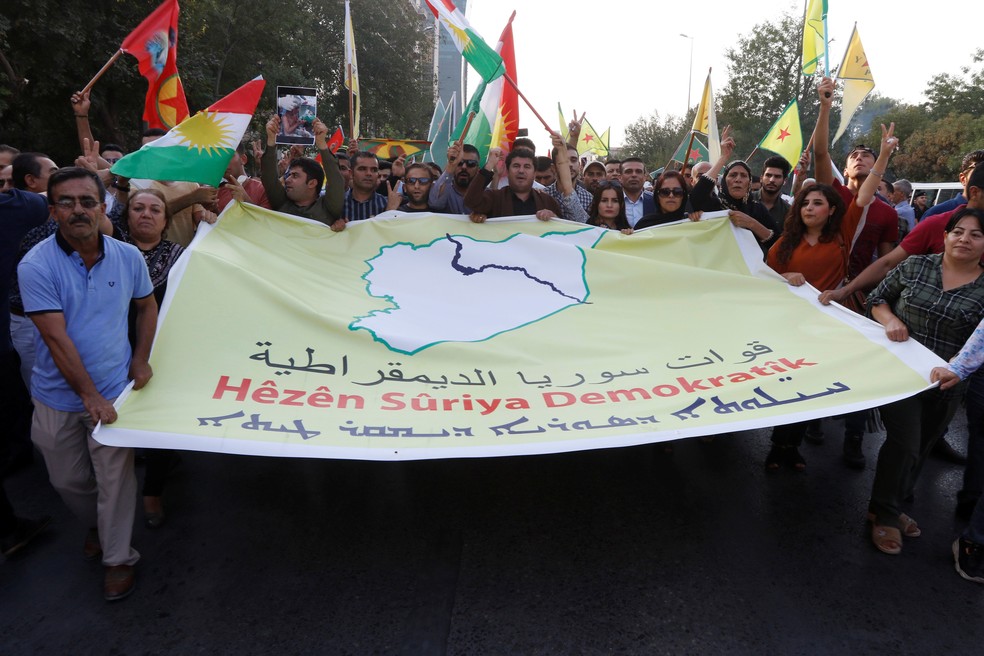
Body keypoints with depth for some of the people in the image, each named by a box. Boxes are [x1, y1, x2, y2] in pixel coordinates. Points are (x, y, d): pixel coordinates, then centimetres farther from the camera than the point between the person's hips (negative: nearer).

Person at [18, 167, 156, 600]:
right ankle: (95, 526, 46)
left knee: (114, 478, 5)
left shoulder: (127, 257, -6)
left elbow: (146, 306, 10)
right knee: (67, 479, 17)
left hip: (114, 388, 0)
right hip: (59, 396, 0)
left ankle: (118, 558, 23)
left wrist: (141, 360, 0)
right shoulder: (36, 266, -16)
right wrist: (90, 395, -19)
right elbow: (56, 337, -19)